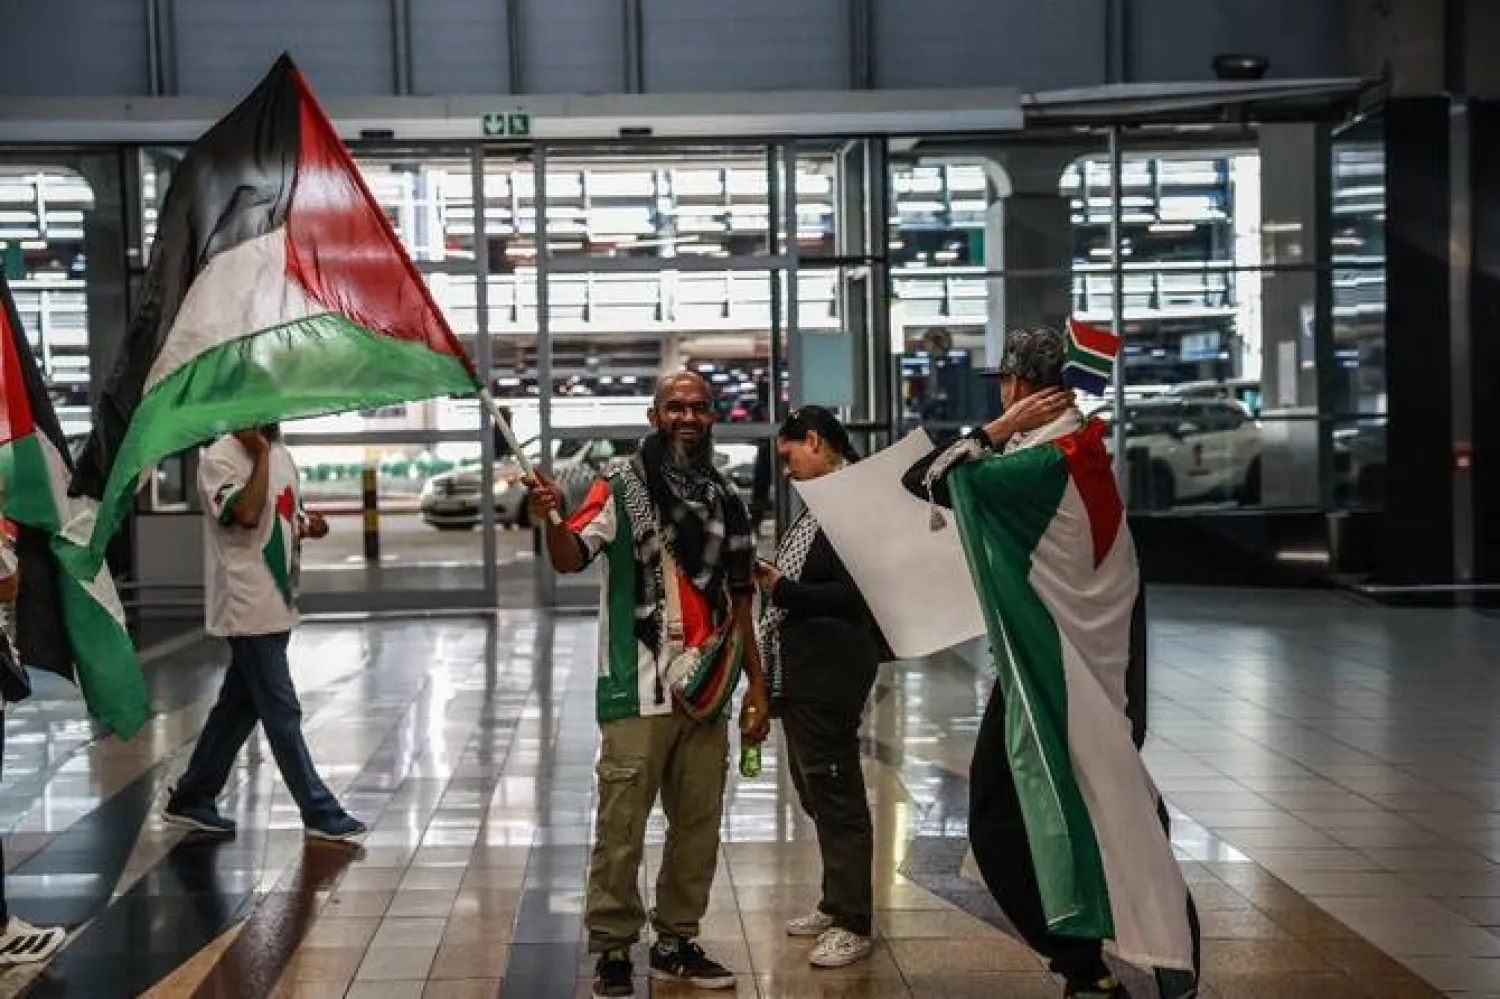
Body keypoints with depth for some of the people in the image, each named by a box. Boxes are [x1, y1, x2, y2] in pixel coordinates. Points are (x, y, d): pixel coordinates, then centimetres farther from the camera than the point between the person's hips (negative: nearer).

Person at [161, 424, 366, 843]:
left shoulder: (282, 456, 12)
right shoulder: (219, 458, -12)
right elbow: (247, 514, -27)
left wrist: (308, 526, 1)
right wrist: (261, 454, -20)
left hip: (277, 604, 9)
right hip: (247, 608, -9)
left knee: (239, 706, 16)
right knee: (282, 713, -3)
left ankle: (191, 799, 27)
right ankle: (320, 813, 3)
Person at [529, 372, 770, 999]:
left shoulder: (726, 500, 12)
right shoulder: (620, 491, -3)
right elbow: (571, 559, -18)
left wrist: (757, 683, 14)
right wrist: (551, 519, -39)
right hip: (638, 693, -5)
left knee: (698, 827, 12)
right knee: (622, 830, -4)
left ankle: (676, 943, 25)